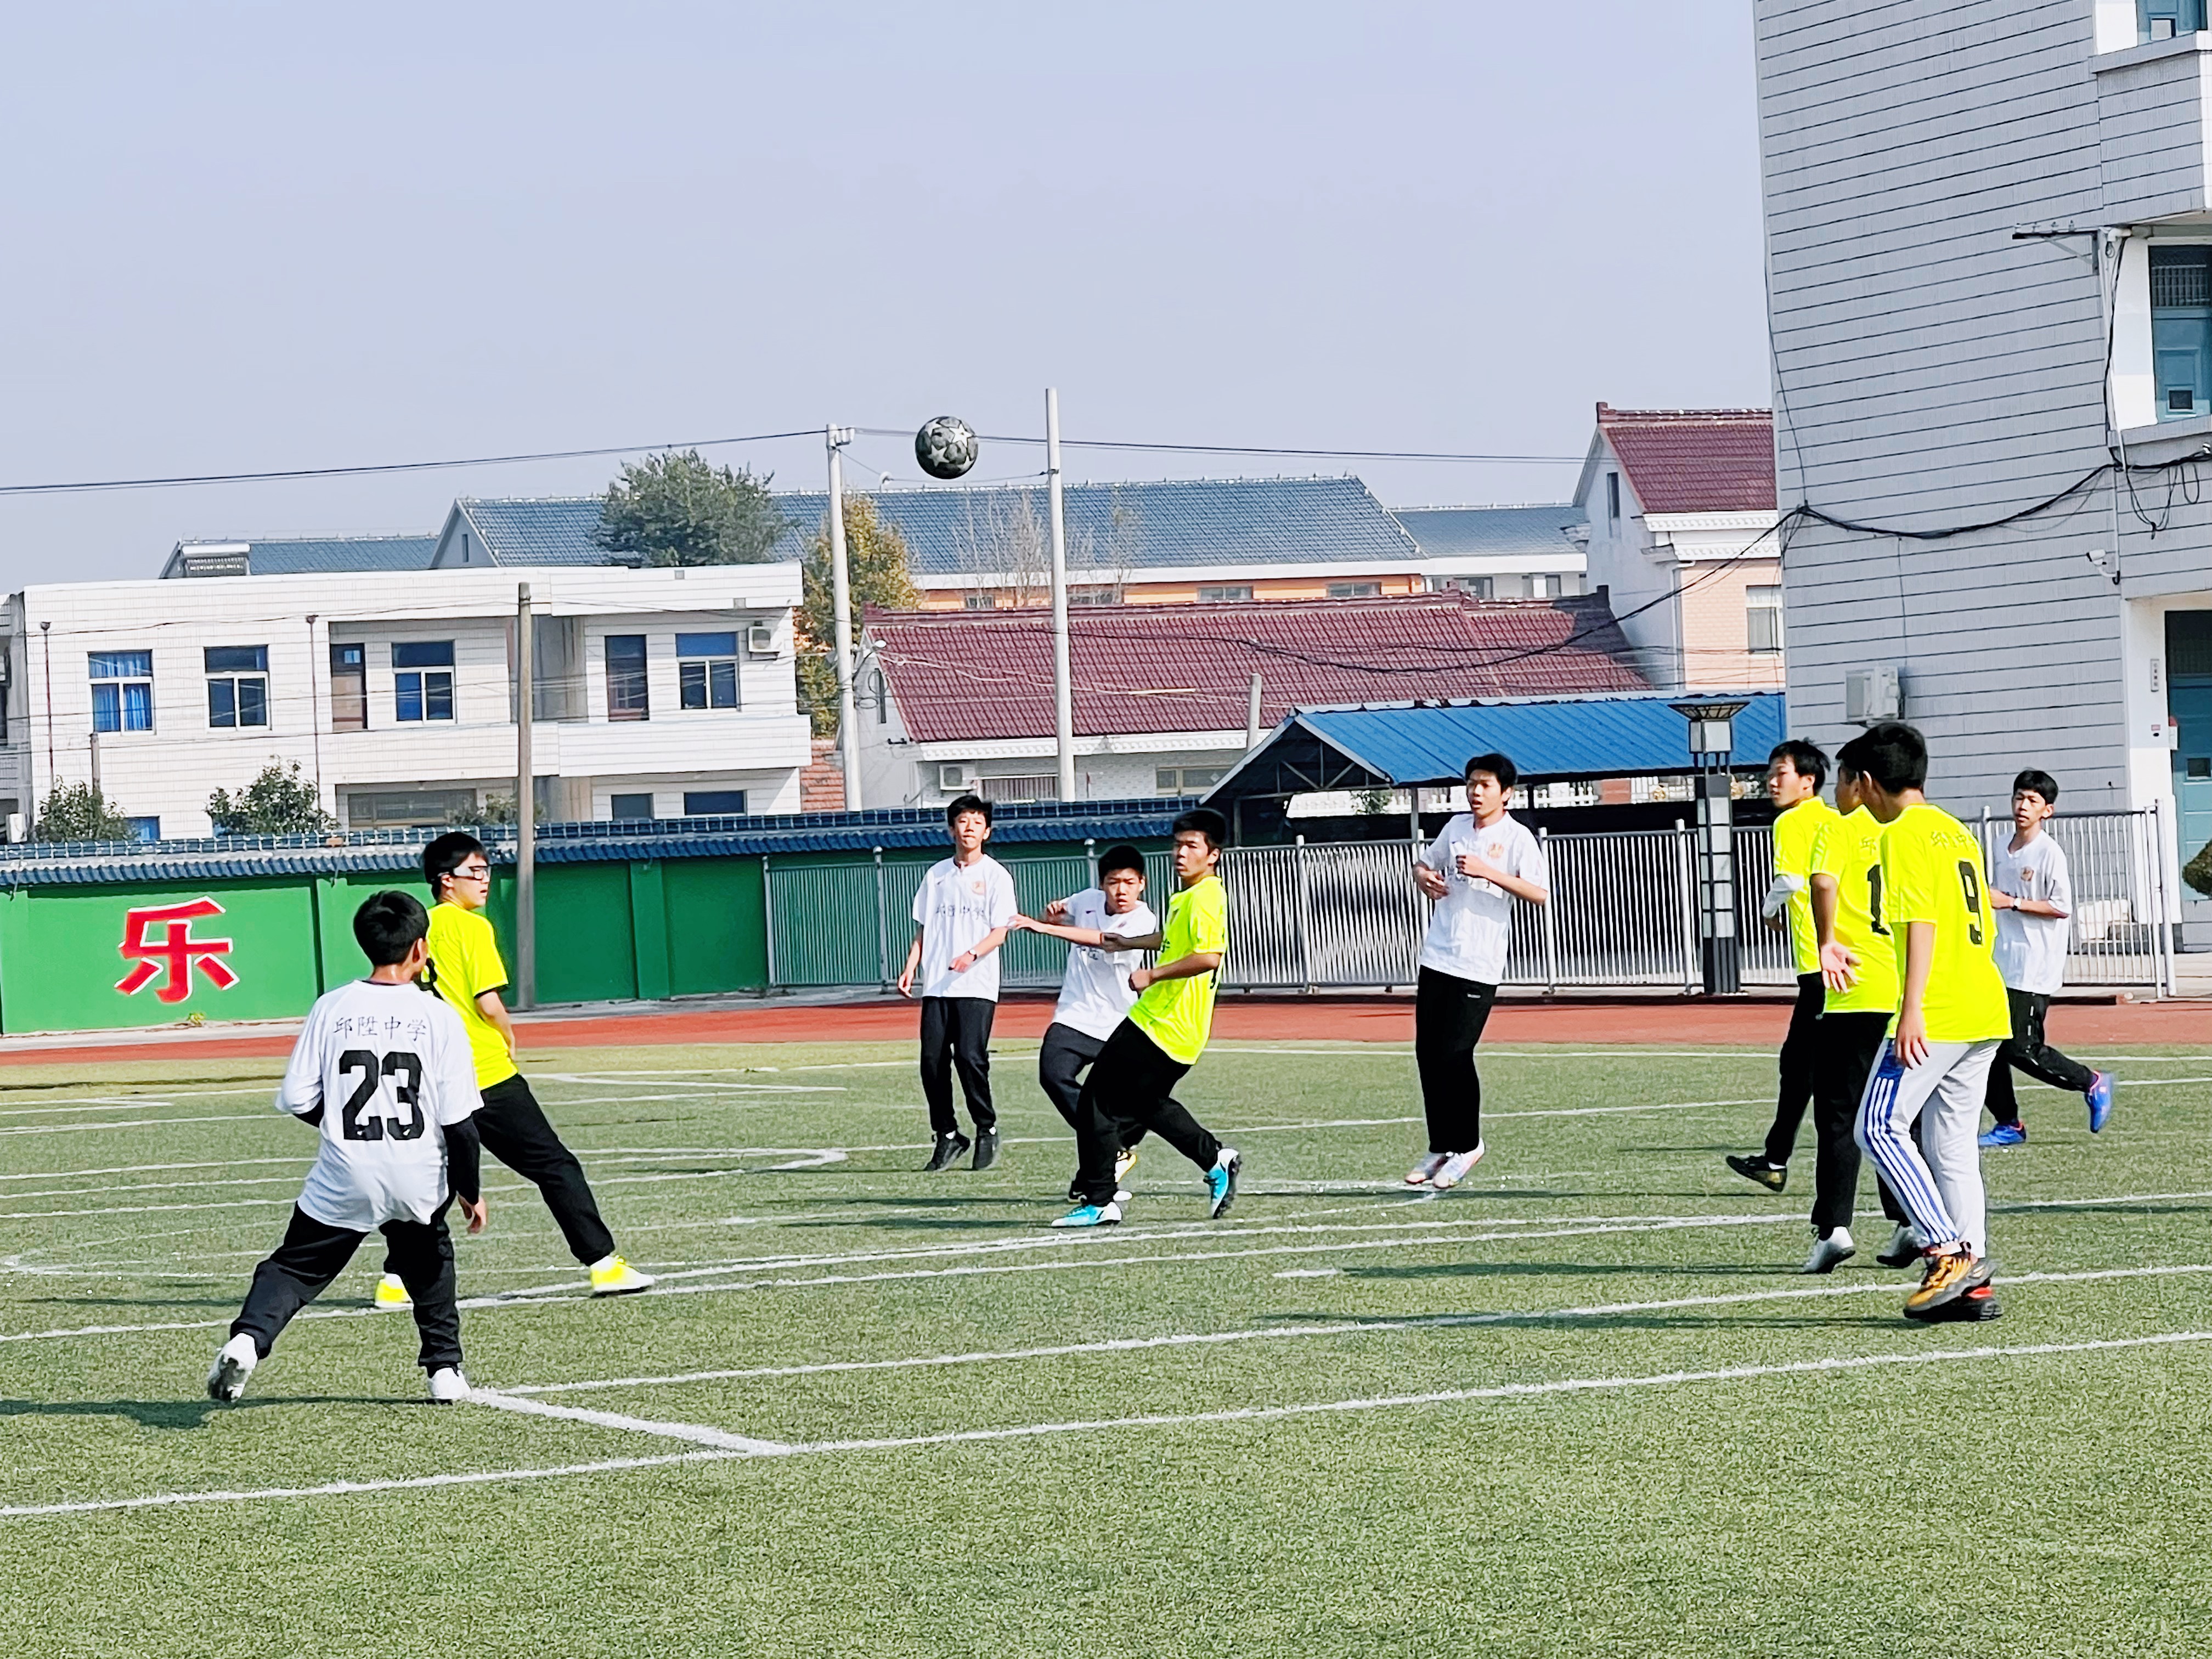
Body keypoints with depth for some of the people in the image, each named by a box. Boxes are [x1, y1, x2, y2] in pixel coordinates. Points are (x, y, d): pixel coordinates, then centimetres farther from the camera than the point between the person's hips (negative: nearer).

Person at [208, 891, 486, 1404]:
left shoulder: (331, 1009, -3)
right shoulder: (438, 1017, -6)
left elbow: (297, 1101, -2)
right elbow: (459, 1120, -7)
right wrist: (470, 1190, 5)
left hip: (343, 1183, 0)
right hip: (417, 1184, 0)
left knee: (295, 1266, 7)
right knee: (429, 1263, 27)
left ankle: (249, 1337, -18)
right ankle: (445, 1368, 26)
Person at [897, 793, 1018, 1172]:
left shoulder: (995, 875, 3)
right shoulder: (937, 874, 15)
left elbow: (1001, 931, -4)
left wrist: (972, 954, -21)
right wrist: (910, 968, 6)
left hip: (977, 985, -4)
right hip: (936, 985, 4)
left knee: (970, 1056, -14)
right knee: (933, 1060, -3)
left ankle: (987, 1130, 4)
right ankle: (947, 1136, 9)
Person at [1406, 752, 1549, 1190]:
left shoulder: (1517, 838, -6)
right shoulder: (1456, 826, 12)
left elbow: (1540, 893, -16)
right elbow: (1424, 864, 26)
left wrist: (1488, 872, -23)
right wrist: (1425, 879, 2)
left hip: (1478, 966, -6)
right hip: (1435, 957, 6)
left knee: (1456, 1055, -8)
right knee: (1428, 1054, 5)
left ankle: (1467, 1146, 8)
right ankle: (1440, 1148, 15)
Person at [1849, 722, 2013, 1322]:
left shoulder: (1902, 835, -7)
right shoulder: (1957, 832, 19)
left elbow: (1921, 921, -18)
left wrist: (1912, 1008, -24)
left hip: (1935, 1016, -9)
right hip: (1986, 1009, 9)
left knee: (1879, 1127, -5)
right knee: (1951, 1142, 10)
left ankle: (1950, 1251, -13)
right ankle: (1973, 1284, 8)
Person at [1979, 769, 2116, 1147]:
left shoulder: (2049, 852, -9)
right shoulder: (2004, 851, 13)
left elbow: (2062, 907, -15)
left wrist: (2011, 902, -18)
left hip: (2034, 970, -8)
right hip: (2000, 966, 8)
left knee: (2021, 1048, -11)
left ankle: (2094, 1084, 8)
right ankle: (2008, 1124, 12)